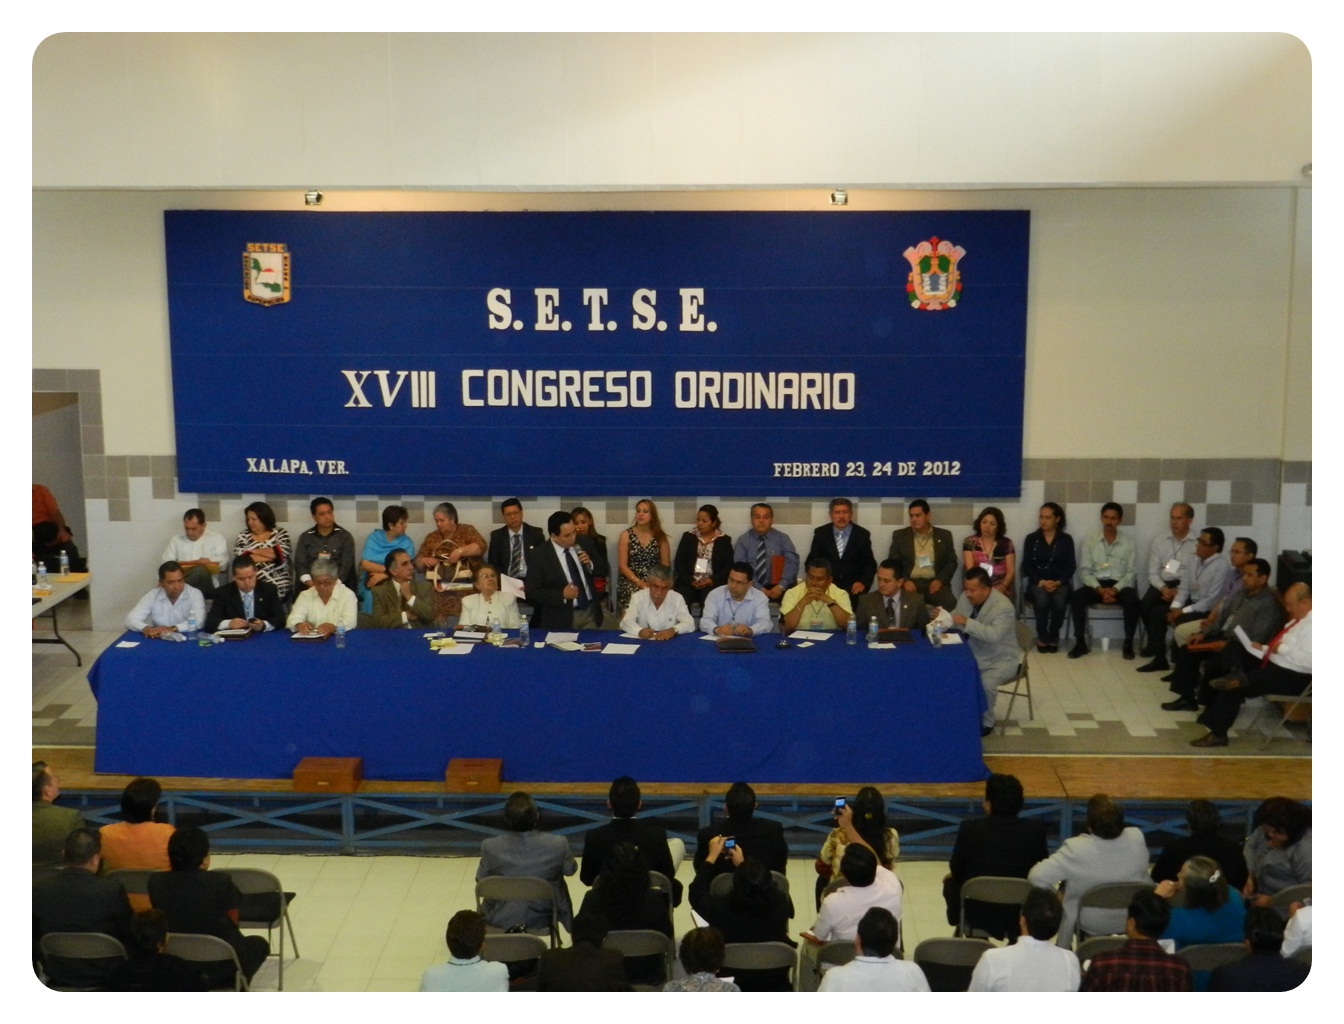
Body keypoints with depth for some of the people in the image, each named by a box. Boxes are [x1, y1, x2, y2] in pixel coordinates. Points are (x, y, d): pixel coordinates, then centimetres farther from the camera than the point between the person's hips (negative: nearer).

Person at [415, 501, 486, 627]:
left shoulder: (466, 530, 7)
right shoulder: (432, 537, 16)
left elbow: (481, 546, -8)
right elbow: (417, 562, 17)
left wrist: (460, 551, -18)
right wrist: (424, 560, -4)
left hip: (465, 588, -3)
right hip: (438, 590, 3)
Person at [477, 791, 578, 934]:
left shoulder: (491, 847, -25)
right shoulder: (558, 844, -24)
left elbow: (481, 878, -6)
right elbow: (570, 869, -3)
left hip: (501, 921, 0)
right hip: (542, 919, 0)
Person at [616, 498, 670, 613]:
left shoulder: (660, 537, 8)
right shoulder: (626, 535, 3)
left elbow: (665, 565, 7)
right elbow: (622, 566, -1)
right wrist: (640, 583, -12)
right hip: (631, 584, -1)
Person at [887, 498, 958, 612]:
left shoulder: (944, 535, 13)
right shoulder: (900, 535, 11)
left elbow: (952, 562, 10)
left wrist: (940, 580, -8)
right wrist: (904, 581, -11)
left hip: (934, 583, 1)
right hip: (909, 583, -1)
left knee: (949, 602, -30)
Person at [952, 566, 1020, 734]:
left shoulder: (1003, 606, -24)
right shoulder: (965, 598, -4)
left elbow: (994, 635, -37)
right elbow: (957, 625, 6)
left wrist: (966, 622, -40)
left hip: (1000, 659, -6)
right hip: (974, 654, 6)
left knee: (985, 683, -31)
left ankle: (985, 722, -6)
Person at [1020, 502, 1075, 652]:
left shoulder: (1066, 539, 7)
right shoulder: (1031, 538, 6)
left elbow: (1071, 566, 2)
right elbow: (1026, 566, 0)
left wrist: (1058, 582, -15)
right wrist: (1041, 582, -15)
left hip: (1060, 583, 0)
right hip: (1037, 583, 0)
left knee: (1059, 601, -34)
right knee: (1042, 600, -35)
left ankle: (1053, 637, -11)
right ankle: (1042, 637, -13)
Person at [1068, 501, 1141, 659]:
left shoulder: (1129, 542, 4)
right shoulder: (1089, 541, 4)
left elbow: (1131, 573, -1)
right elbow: (1084, 571, -2)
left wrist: (1115, 589, -18)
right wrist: (1099, 589, -18)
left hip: (1119, 586, 0)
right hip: (1096, 585, 0)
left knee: (1133, 600, -33)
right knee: (1076, 597, -31)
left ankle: (1128, 644, -16)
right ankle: (1080, 643, -19)